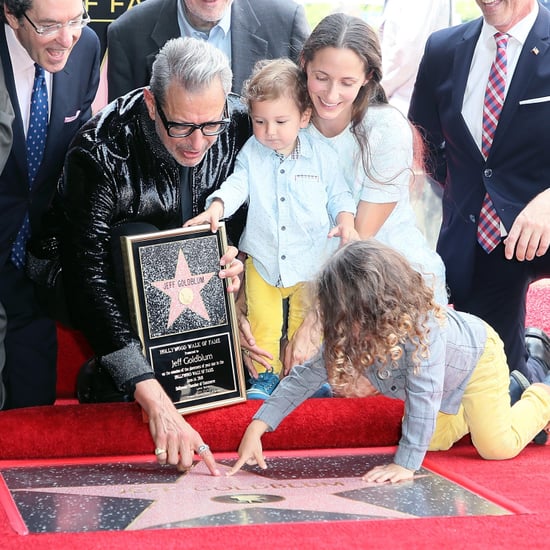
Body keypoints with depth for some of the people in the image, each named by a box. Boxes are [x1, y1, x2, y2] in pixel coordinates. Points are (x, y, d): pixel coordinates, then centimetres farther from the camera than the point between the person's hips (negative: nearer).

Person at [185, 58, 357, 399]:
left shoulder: (322, 156, -4)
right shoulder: (252, 153, -2)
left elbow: (338, 193, 3)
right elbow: (237, 185, -11)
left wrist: (345, 220, -15)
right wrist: (216, 208, -30)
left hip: (310, 260, -1)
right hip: (263, 261, 1)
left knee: (306, 324, 9)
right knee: (262, 323, 3)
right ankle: (266, 374, 19)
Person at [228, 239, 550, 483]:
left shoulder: (422, 328, -49)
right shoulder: (349, 335, -29)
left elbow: (423, 396, -48)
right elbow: (306, 377, -23)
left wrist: (406, 464, -48)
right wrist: (257, 428, -28)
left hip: (476, 355, -6)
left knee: (498, 447, -7)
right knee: (435, 441, 17)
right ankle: (513, 388, 34)